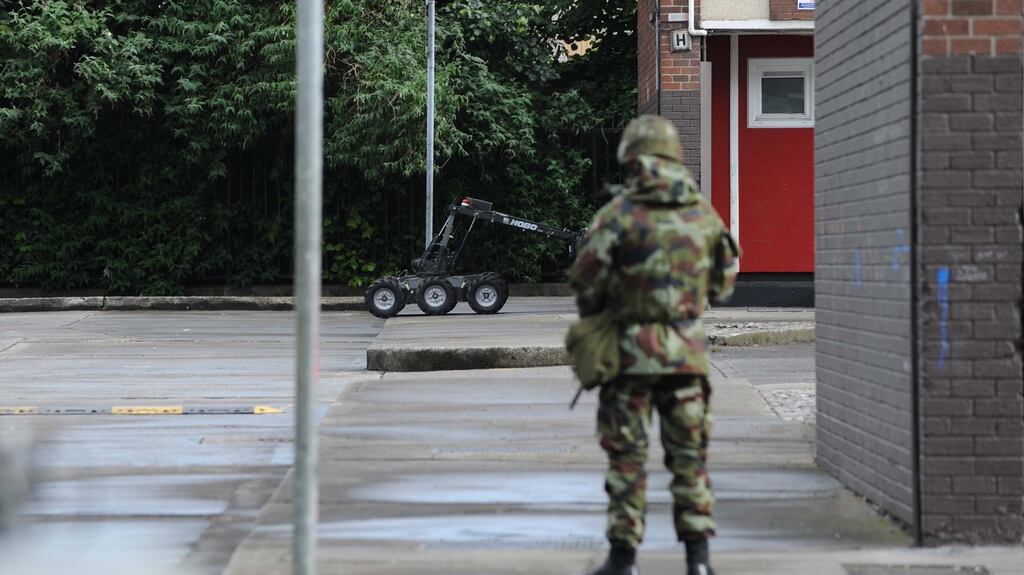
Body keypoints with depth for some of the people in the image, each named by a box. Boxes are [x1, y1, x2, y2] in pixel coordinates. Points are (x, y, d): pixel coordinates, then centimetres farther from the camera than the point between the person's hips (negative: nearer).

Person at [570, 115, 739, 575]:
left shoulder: (619, 213, -10)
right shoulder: (704, 215, 3)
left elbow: (585, 281, -8)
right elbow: (722, 285, 13)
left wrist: (593, 314, 12)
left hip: (630, 351, -3)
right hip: (687, 351, 3)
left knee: (626, 456, 3)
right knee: (689, 455, 9)